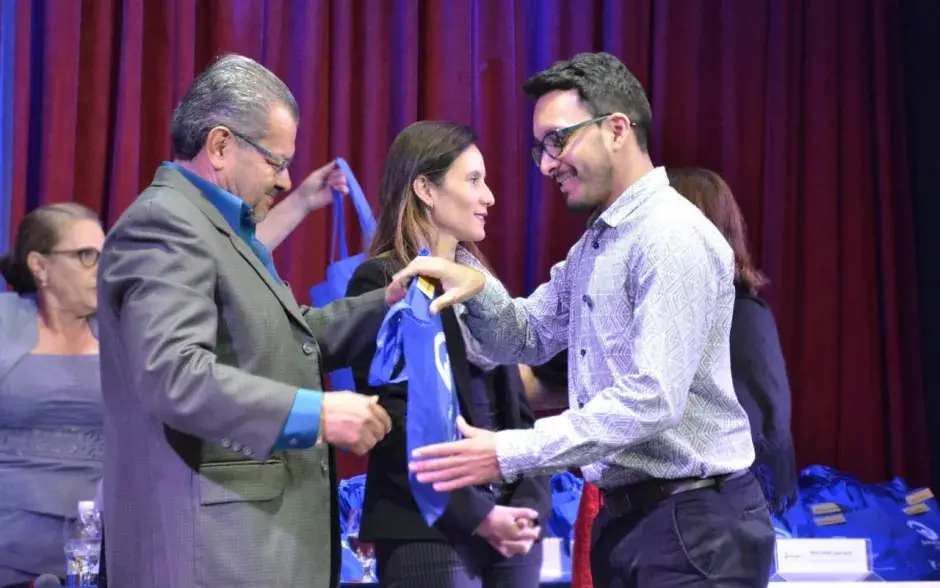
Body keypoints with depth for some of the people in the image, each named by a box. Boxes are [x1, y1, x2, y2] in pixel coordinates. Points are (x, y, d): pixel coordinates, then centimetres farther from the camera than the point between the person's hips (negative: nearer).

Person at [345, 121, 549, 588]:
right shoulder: (381, 281, -5)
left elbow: (515, 405, 13)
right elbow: (394, 419, -12)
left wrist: (529, 505, -2)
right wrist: (476, 514, -15)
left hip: (509, 527, 6)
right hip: (430, 534, -6)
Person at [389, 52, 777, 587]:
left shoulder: (674, 237, -17)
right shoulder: (592, 245, 15)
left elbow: (652, 398, -24)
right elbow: (528, 339, 17)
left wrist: (509, 454, -24)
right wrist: (478, 287, -4)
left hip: (694, 527, -9)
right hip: (625, 517, 9)